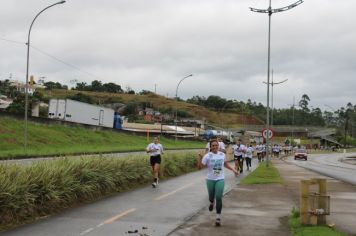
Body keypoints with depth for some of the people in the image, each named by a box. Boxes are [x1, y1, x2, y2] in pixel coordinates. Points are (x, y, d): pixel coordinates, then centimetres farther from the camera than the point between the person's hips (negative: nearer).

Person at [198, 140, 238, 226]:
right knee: (211, 197, 15)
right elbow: (200, 166, -16)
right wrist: (200, 158, -31)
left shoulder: (222, 154, 0)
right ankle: (211, 203, 54)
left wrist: (233, 170, 17)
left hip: (220, 179, 1)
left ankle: (218, 217, -2)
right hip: (210, 179, -1)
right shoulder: (207, 156, -11)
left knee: (219, 198, -11)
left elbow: (225, 164, 20)